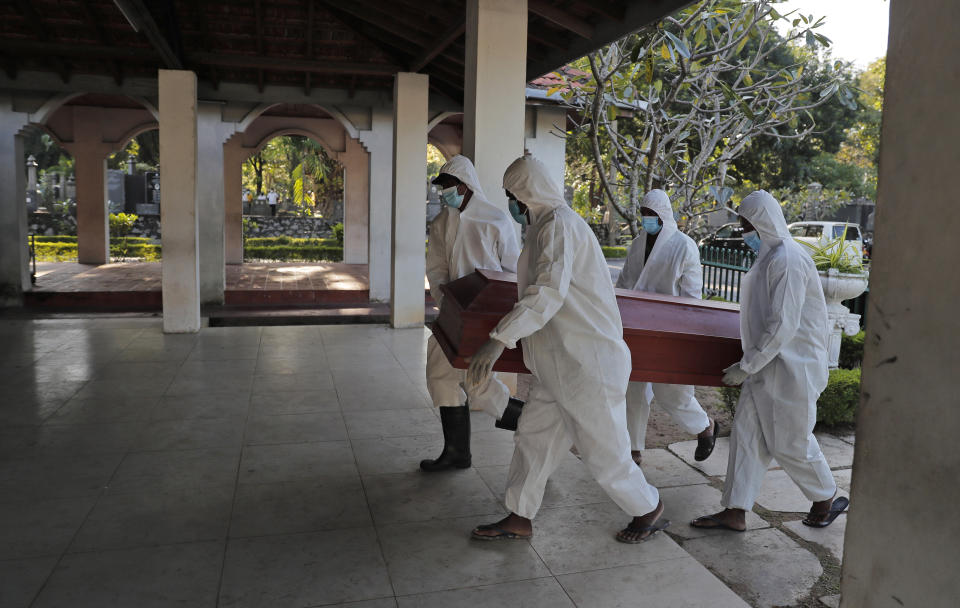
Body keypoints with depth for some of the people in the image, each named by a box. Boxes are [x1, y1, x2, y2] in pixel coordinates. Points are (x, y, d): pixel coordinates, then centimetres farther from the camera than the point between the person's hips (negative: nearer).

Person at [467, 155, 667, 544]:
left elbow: (549, 291, -33)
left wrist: (500, 338, -41)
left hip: (587, 365, -10)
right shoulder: (545, 225, 14)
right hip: (558, 363, 10)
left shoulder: (558, 224, -18)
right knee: (533, 436, 13)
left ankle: (649, 510, 27)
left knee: (604, 453, 4)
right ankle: (519, 518, 25)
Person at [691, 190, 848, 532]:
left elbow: (782, 326, -25)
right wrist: (751, 364, 27)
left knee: (790, 442, 5)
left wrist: (747, 366, -20)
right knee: (747, 432, 7)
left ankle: (827, 500, 30)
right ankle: (735, 512, 13)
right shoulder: (770, 256, 11)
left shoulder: (788, 260, -20)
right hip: (768, 363, 9)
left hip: (791, 366, -9)